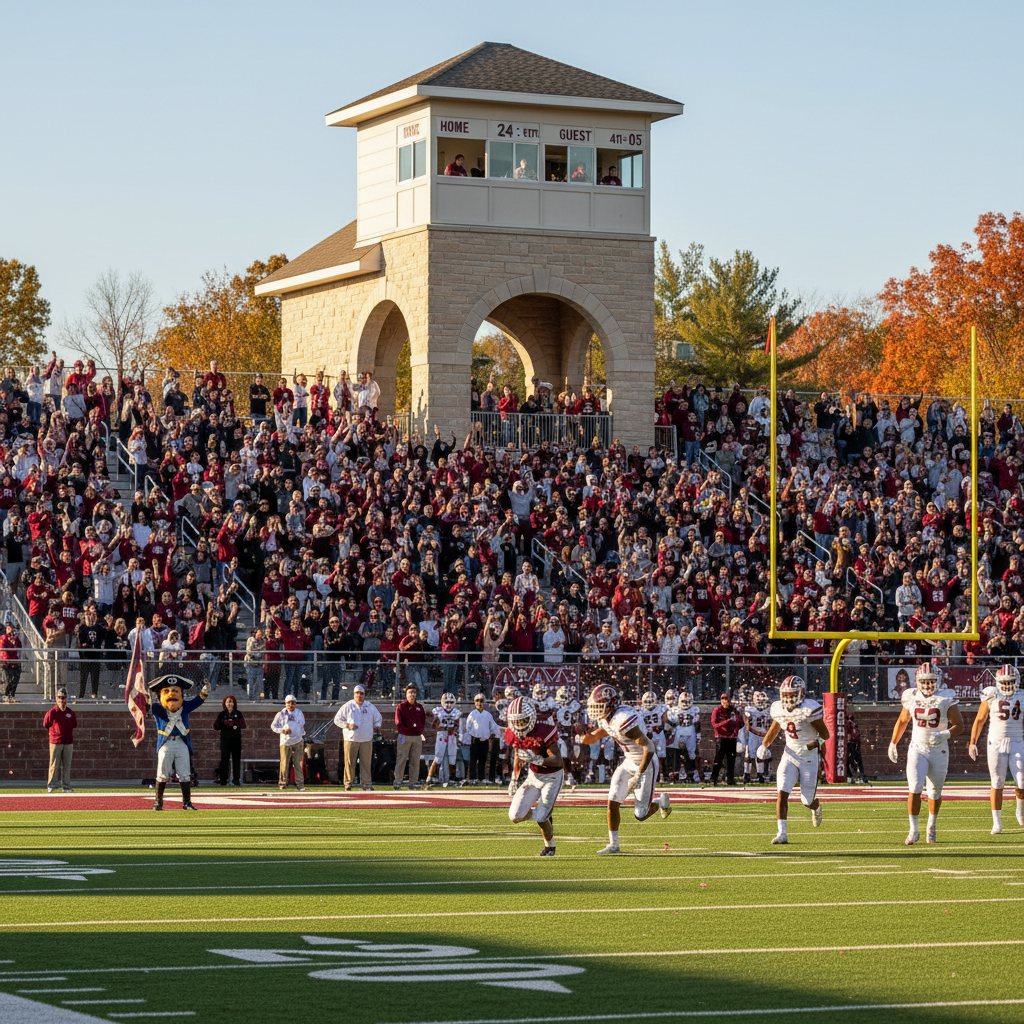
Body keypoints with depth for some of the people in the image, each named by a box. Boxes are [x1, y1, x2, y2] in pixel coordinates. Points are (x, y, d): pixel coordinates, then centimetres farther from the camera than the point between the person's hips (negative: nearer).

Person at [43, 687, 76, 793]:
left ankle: (66, 786, 11)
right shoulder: (52, 712, -2)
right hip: (55, 742, -4)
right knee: (54, 764, -4)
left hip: (68, 742, 4)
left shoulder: (70, 712, 10)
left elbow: (74, 725, 18)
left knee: (67, 765, 6)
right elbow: (45, 725, -2)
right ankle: (51, 785, -1)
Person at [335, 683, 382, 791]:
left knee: (366, 762, -1)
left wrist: (376, 727, 6)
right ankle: (348, 782, 6)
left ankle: (366, 783, 4)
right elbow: (337, 719, 4)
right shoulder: (347, 706, 1)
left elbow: (378, 718, 23)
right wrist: (348, 725, -9)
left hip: (366, 740, 2)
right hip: (351, 739, -2)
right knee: (349, 762, -3)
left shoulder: (369, 706, 10)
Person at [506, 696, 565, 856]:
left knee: (540, 818, -12)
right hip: (533, 776, 6)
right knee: (515, 816, -7)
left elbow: (557, 761, -31)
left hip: (552, 777, -6)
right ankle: (541, 813, 24)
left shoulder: (543, 733, -29)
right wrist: (514, 780, 10)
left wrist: (536, 759, -46)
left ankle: (550, 845, 21)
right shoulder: (514, 735, -8)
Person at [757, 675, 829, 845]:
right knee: (782, 793, -15)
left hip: (808, 757, -4)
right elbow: (774, 729, 20)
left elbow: (825, 735, -13)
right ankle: (782, 834, -16)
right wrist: (764, 746, 10)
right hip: (789, 755, 4)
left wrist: (813, 744, -31)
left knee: (807, 801, 5)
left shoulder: (809, 709, -19)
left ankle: (816, 807, 44)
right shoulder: (779, 709, -1)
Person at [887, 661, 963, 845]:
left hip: (938, 752, -1)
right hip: (917, 750, 1)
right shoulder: (912, 698, -2)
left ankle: (932, 826, 35)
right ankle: (913, 830, -4)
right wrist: (893, 744, 22)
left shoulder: (946, 699, -10)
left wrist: (944, 735, -26)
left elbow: (959, 726, -7)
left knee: (935, 792, 11)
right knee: (914, 790, -14)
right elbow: (902, 721, 15)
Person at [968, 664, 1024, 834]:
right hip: (996, 744, -1)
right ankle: (997, 823, 7)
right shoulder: (991, 697, -2)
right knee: (997, 785, 0)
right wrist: (973, 743, 0)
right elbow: (979, 721, 4)